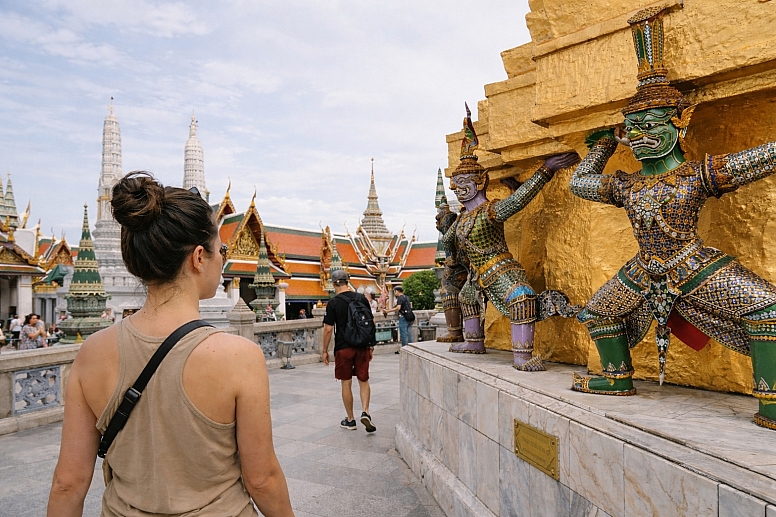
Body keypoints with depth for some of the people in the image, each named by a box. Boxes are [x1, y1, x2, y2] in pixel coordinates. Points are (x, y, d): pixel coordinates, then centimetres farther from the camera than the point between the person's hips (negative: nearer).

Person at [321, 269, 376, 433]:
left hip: (343, 348, -3)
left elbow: (328, 329, -8)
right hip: (362, 346, 3)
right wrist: (371, 346, 15)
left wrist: (325, 350, 3)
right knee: (363, 380, 13)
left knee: (346, 384, 8)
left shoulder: (333, 303, -8)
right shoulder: (361, 298, 3)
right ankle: (365, 412, -5)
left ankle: (350, 420, 17)